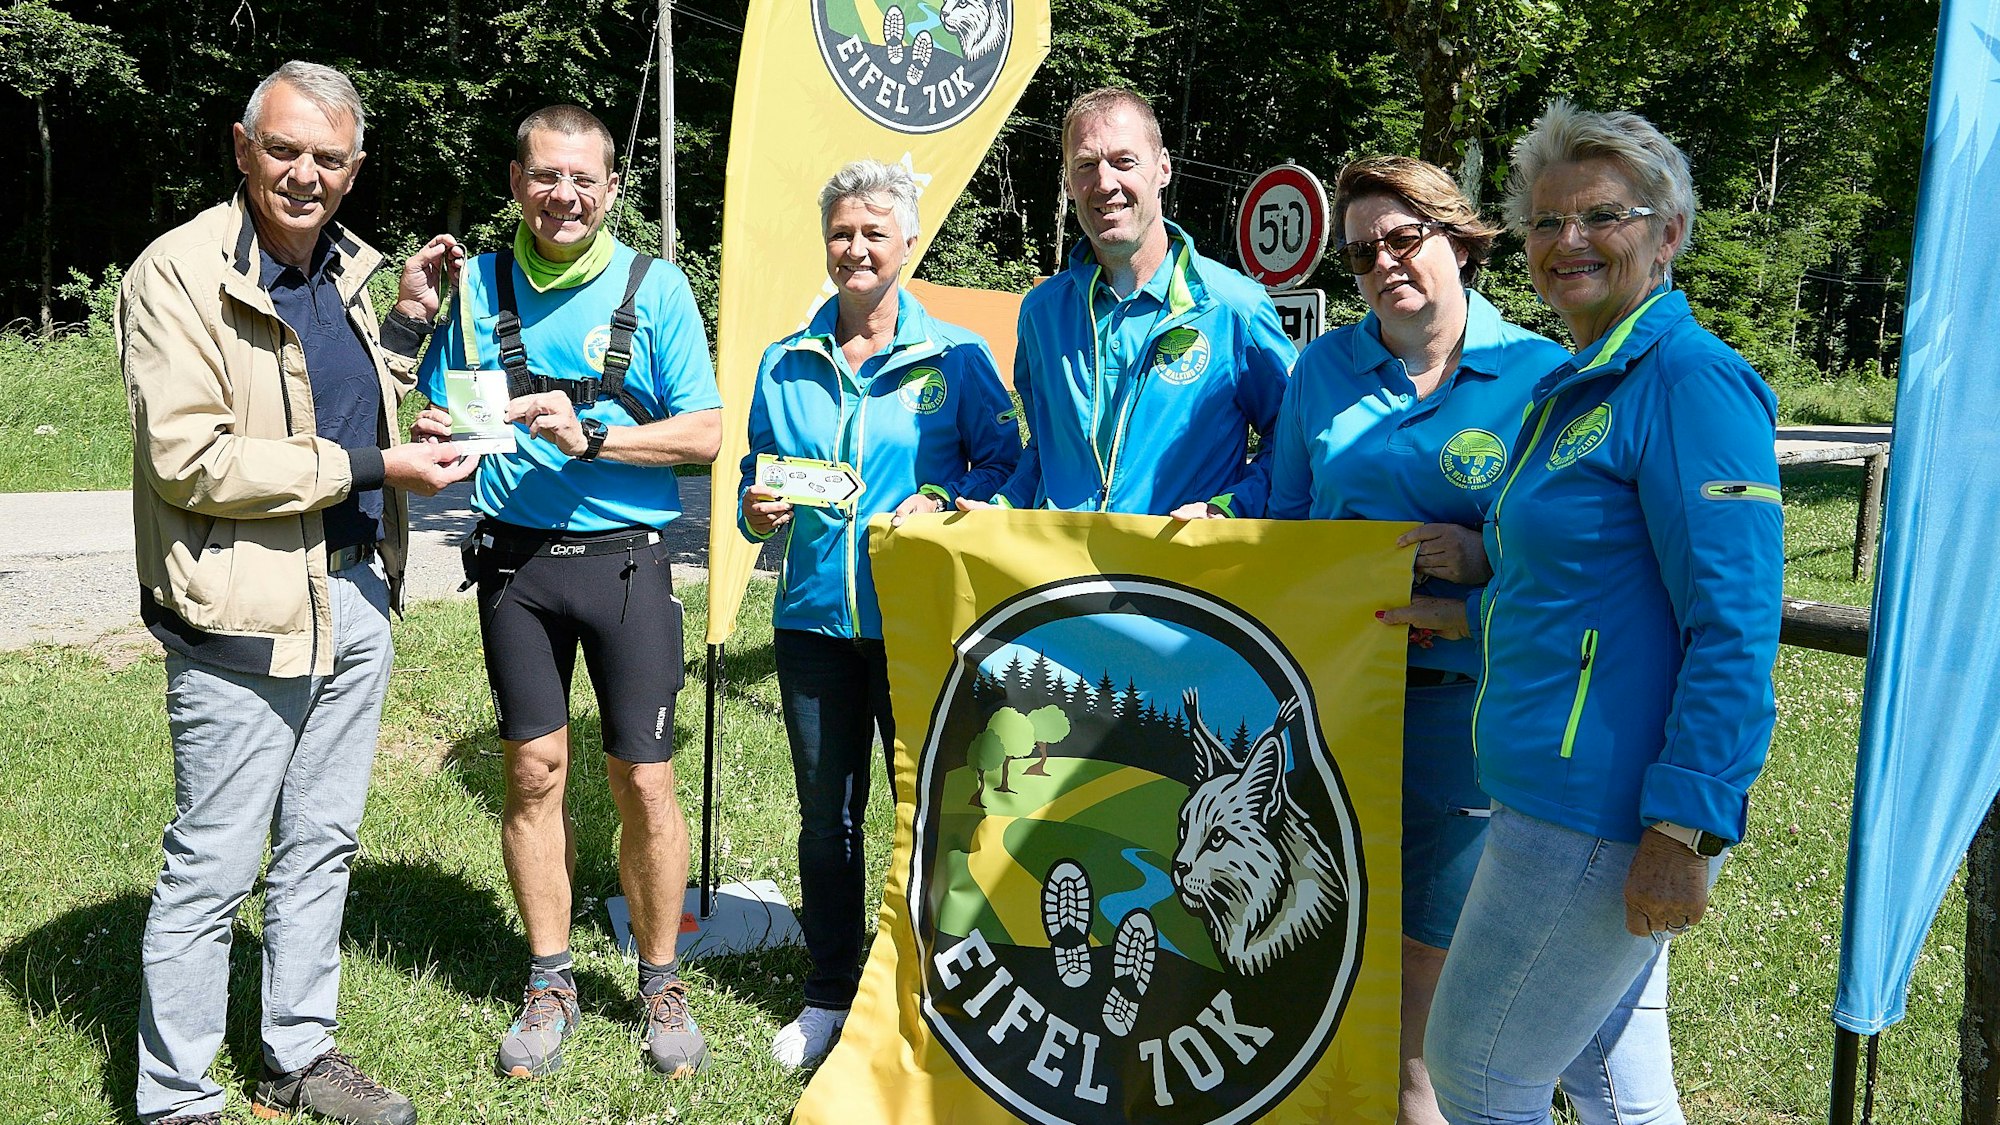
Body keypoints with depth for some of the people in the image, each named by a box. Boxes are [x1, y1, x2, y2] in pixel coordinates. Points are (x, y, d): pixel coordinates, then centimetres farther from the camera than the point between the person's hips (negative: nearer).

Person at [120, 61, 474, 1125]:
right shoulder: (179, 274, -13)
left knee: (321, 845, 17)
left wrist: (407, 319, 10)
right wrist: (373, 468, -19)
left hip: (355, 597, 8)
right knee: (211, 868, 2)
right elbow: (189, 462, -21)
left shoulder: (346, 266, 11)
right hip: (243, 614, -8)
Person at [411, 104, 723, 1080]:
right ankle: (550, 985, 23)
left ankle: (660, 985, 18)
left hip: (624, 558, -2)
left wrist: (590, 437, -17)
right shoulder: (476, 285, 8)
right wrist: (434, 434, -11)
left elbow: (706, 433, -4)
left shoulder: (653, 287, 0)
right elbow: (434, 417, 13)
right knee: (533, 769, 7)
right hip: (514, 559, 2)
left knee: (644, 782, 0)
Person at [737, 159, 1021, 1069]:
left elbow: (1005, 458, 0)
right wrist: (758, 514, -6)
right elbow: (755, 476, 15)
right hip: (814, 617, 4)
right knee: (825, 812, 12)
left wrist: (943, 503, -17)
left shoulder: (954, 357, -1)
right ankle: (829, 993, 27)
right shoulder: (786, 363, 10)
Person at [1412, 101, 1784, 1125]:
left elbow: (1734, 626, -21)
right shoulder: (1573, 387, 16)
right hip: (1564, 797, 10)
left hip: (1602, 810, -10)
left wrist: (1686, 830, -23)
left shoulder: (1690, 382, -15)